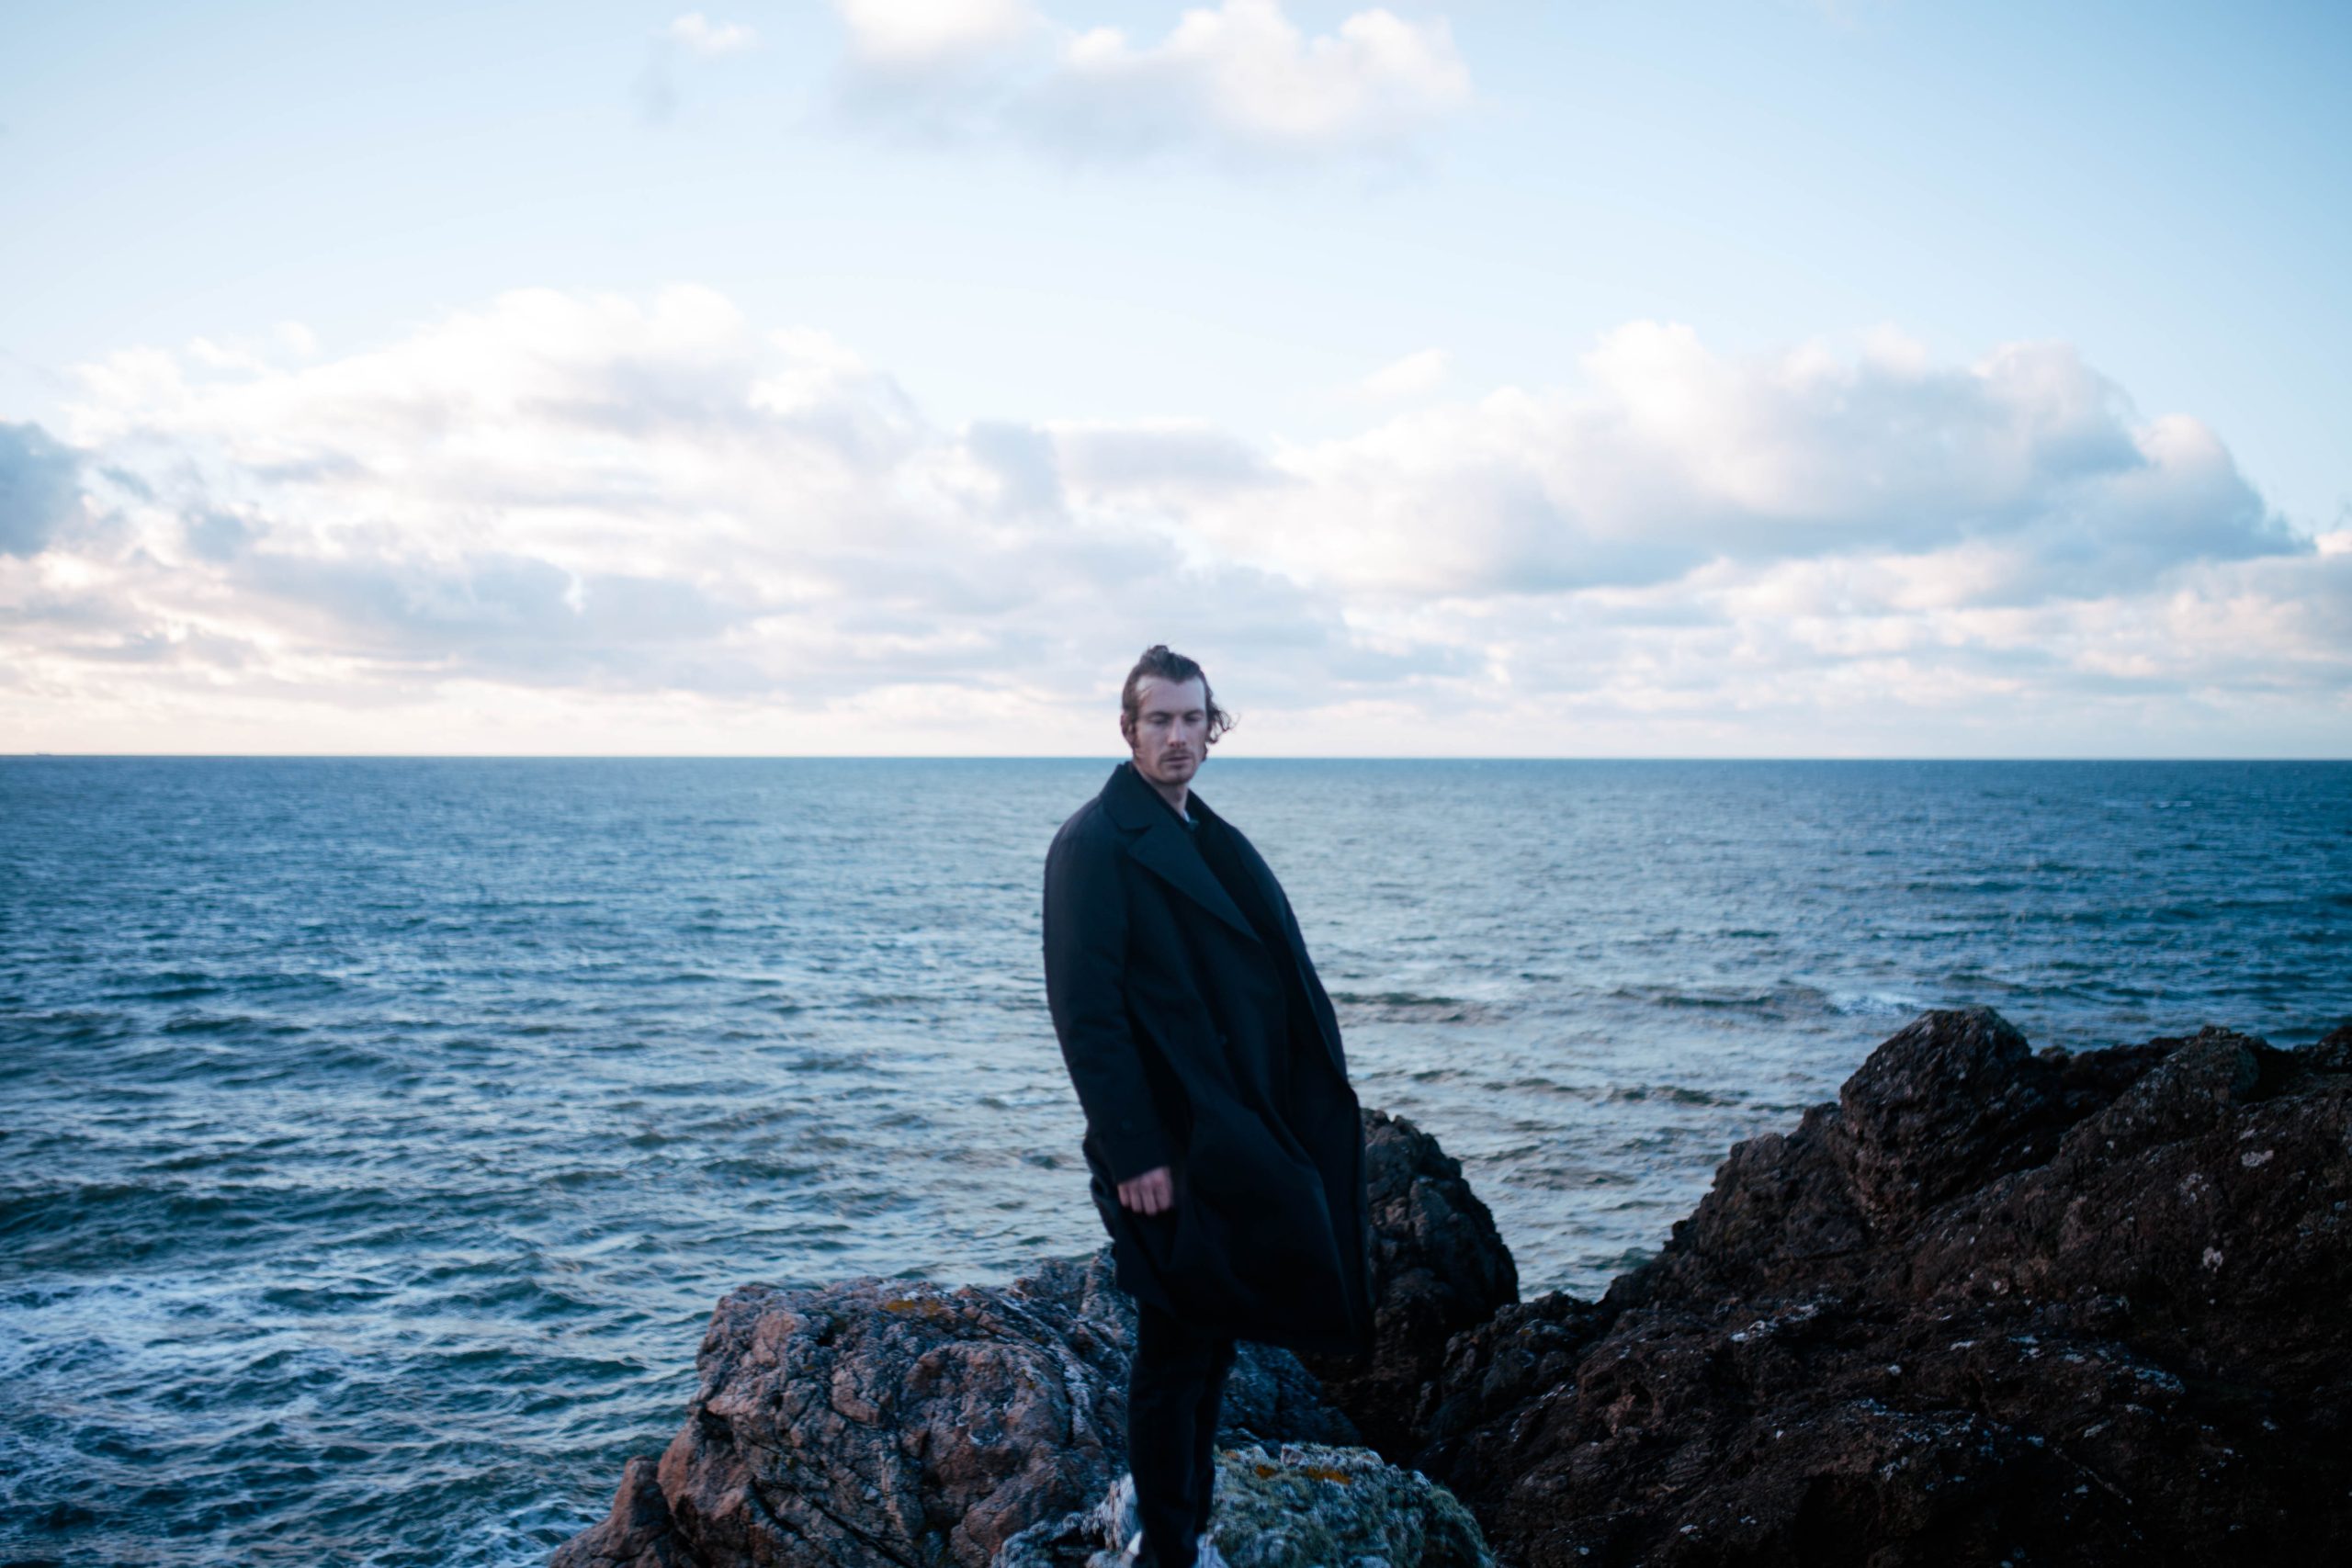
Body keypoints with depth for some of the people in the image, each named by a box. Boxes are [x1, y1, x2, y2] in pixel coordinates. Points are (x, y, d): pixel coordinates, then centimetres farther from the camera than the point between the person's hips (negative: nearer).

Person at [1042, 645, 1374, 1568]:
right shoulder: (1095, 842, -13)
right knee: (1174, 1352, 2)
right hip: (1169, 1147, -8)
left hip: (1242, 1138, 8)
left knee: (1211, 1344, 17)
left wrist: (1298, 1127, 10)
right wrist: (1134, 1155, -20)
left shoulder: (1208, 837, 13)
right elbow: (1086, 1013, -18)